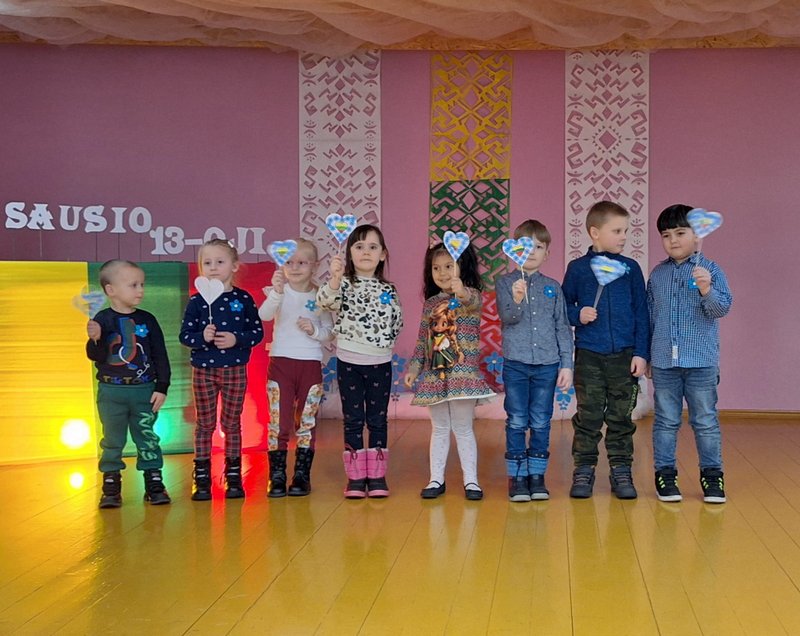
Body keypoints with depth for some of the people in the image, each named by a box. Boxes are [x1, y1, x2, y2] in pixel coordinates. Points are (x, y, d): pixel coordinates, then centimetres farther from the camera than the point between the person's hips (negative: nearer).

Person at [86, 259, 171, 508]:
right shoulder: (103, 319, -5)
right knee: (112, 440, 8)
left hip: (144, 389, 1)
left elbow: (160, 355, 2)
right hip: (111, 391, -1)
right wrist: (94, 340, -28)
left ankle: (154, 483, 14)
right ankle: (111, 486, 16)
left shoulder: (147, 320, 0)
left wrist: (162, 388, -2)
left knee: (147, 437, 6)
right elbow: (95, 356, -7)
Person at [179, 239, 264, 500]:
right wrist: (202, 337, -21)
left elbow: (257, 331, -2)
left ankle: (233, 476, 18)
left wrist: (236, 339, -17)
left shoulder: (243, 299, -1)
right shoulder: (197, 301, -1)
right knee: (204, 424, 8)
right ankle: (201, 478, 15)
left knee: (232, 423, 9)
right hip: (203, 370, 0)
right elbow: (185, 334, -2)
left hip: (235, 370, 0)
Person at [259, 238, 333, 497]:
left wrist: (314, 331, -13)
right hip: (280, 362, -1)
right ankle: (277, 476, 8)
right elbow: (264, 315, -22)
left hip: (310, 364, 1)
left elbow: (329, 332, 7)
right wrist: (277, 291, -38)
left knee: (306, 422, 7)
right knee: (278, 422, -1)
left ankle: (302, 475, 16)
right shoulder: (279, 292, -2)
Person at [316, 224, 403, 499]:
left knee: (378, 419, 7)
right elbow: (326, 301, -26)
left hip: (380, 363, 2)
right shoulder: (344, 283, -4)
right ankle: (355, 476, 12)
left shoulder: (388, 289, 5)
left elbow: (397, 323, 15)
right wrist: (334, 279, -43)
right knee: (353, 419, 4)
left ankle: (377, 475, 16)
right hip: (349, 362, -2)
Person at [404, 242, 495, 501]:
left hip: (463, 373, -4)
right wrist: (413, 368, 8)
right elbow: (422, 340, 13)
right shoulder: (430, 303, 9)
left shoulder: (470, 295, -5)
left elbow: (475, 302, -31)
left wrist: (462, 293, -52)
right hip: (434, 373, 4)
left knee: (463, 428, 2)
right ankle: (436, 479, 17)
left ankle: (470, 480, 11)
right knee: (439, 428, 11)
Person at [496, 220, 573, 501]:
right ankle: (517, 476, 11)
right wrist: (517, 301, -32)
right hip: (515, 364, -2)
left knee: (541, 423, 6)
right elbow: (507, 317, -11)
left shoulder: (553, 287, 8)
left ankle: (537, 475, 17)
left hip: (547, 365, 2)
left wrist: (567, 365, 3)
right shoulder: (505, 283, 2)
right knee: (517, 422, 2)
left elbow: (563, 328, 8)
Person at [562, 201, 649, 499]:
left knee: (621, 417, 7)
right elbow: (564, 306, 10)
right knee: (588, 416, 4)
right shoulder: (577, 268, 2)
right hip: (588, 355, -1)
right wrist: (578, 315, -12)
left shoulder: (630, 268, 5)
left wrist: (641, 352, 0)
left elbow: (641, 312, 5)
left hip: (624, 355, 1)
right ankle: (583, 470, 14)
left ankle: (621, 471, 16)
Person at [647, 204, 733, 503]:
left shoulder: (711, 270, -2)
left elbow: (722, 309, -9)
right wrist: (645, 355, 14)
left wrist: (707, 290, -29)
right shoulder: (657, 274, 9)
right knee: (665, 421, 9)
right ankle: (665, 473, 19)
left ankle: (712, 474, 17)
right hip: (664, 362, 3)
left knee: (705, 421, 6)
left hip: (701, 361, -3)